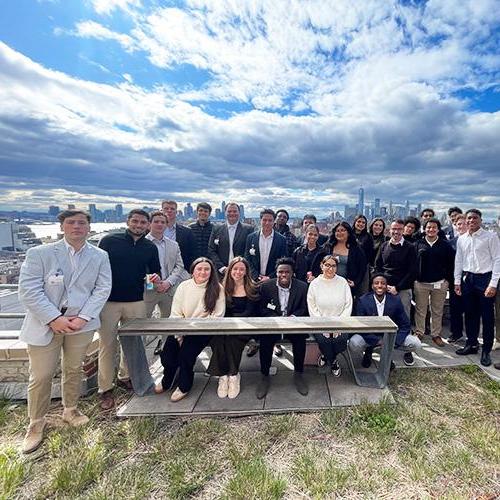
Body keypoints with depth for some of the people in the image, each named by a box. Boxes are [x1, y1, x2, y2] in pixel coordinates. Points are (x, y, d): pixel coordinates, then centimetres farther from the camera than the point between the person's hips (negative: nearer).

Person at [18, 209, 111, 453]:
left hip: (81, 323, 2)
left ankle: (70, 410, 39)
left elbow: (102, 289, -3)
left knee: (73, 370, 16)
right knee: (41, 376, 6)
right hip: (45, 323, -2)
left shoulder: (100, 256, 0)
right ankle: (36, 424, 29)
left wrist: (83, 317, -14)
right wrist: (55, 319, -18)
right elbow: (29, 290, -10)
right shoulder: (39, 253, -6)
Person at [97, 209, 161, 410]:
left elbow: (156, 270, 14)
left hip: (136, 302, 3)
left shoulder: (150, 247, 7)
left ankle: (126, 376, 33)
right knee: (107, 344, 3)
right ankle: (105, 389, 17)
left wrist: (156, 277, -10)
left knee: (133, 341, 11)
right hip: (108, 301, -2)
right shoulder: (109, 241, -2)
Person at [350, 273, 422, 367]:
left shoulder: (396, 300, -11)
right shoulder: (363, 301, -16)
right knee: (354, 344, -30)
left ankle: (407, 353, 18)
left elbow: (405, 325, -5)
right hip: (370, 336, -1)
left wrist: (394, 342, -19)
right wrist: (379, 341, -23)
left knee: (416, 344, -21)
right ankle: (368, 352, 8)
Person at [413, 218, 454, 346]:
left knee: (437, 311, 9)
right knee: (420, 310, 6)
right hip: (421, 283, -1)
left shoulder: (445, 245, 5)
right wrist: (413, 278, -2)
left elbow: (450, 263, 6)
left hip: (440, 283, 1)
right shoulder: (418, 244, 3)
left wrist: (448, 279, 0)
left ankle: (436, 334, 21)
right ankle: (419, 332, 18)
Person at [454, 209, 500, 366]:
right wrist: (457, 281, 8)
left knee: (487, 316, 4)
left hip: (485, 278, -4)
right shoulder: (461, 239, 7)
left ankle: (486, 351, 17)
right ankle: (471, 344, 29)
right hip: (467, 278, 5)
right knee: (470, 314, 14)